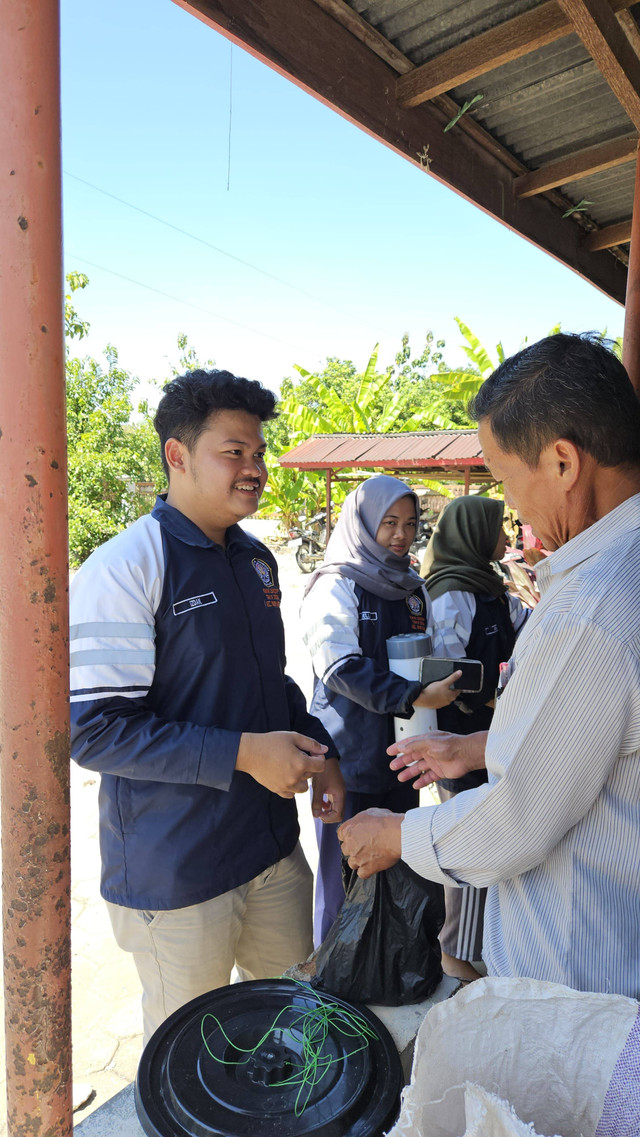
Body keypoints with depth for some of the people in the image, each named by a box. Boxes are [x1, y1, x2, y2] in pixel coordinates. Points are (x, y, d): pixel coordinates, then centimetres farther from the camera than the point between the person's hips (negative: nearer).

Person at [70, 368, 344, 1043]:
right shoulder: (123, 569, -17)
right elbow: (92, 730, -21)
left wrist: (319, 752, 2)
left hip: (273, 848, 7)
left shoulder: (258, 561, 6)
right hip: (174, 873, -6)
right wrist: (242, 754, -24)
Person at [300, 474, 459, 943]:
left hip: (401, 757, 6)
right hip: (349, 760, -6)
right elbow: (340, 667, -20)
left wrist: (448, 687, -1)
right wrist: (413, 696, -28)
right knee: (346, 877, 5)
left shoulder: (415, 591, 11)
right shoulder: (336, 586, -9)